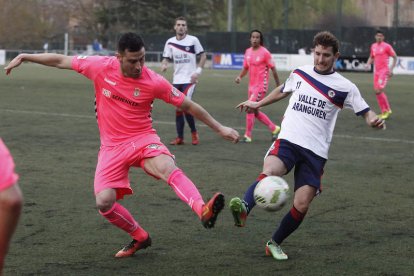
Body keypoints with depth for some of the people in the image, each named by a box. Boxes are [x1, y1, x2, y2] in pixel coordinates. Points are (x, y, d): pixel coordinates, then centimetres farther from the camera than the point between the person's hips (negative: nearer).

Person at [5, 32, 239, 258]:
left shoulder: (154, 82, -13)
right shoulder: (101, 67, -10)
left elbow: (188, 105, -2)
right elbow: (61, 61, 3)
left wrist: (220, 128, 0)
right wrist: (24, 57, 5)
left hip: (143, 139, -2)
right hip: (112, 145, 3)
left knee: (167, 167, -35)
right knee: (104, 201, -11)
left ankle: (203, 211, -52)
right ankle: (139, 237, 14)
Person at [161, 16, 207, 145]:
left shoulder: (193, 40, -4)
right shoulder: (170, 42, 5)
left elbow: (203, 56, 2)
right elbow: (166, 58, 7)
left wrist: (198, 71, -8)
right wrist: (164, 65, -16)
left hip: (190, 79, -4)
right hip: (176, 80, 4)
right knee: (178, 108, 6)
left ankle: (194, 132, 2)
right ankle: (180, 137, 12)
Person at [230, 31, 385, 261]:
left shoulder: (344, 87, 2)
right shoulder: (299, 74, 10)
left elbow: (366, 113, 3)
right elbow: (283, 91, 31)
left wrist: (374, 120, -21)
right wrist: (258, 104, 40)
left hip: (316, 151, 0)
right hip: (287, 140, 0)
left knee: (301, 205, -5)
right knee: (269, 173, -33)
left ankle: (274, 244, 14)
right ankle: (244, 208, -53)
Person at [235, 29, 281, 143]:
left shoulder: (265, 52, -12)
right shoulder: (248, 52, 7)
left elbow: (273, 69, -8)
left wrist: (278, 85, -5)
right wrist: (240, 76, -2)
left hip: (261, 85, -8)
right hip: (251, 85, 8)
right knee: (254, 111, 13)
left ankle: (248, 136, -7)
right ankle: (274, 128, 28)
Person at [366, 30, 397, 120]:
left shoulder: (387, 46, -7)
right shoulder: (373, 46, 12)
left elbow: (395, 57, -4)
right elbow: (371, 57, 25)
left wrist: (391, 69, -12)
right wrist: (368, 64, 4)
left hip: (384, 71, -7)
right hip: (376, 71, 7)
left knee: (379, 91, -16)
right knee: (378, 92, 5)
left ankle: (388, 110, -2)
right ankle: (384, 112, 14)